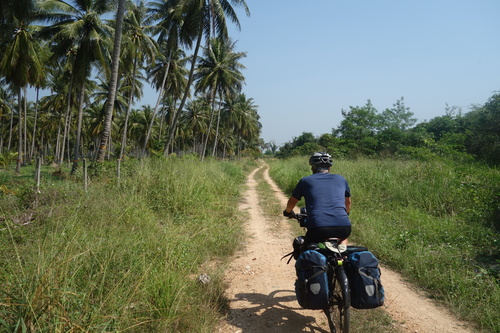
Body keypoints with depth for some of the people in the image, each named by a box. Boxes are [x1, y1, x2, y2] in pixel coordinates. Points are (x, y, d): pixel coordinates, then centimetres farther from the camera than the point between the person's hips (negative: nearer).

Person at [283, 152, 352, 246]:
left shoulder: (305, 181, 14)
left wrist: (288, 212, 49)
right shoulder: (341, 179, 19)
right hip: (343, 227, 2)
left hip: (318, 228, -2)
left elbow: (291, 202, 27)